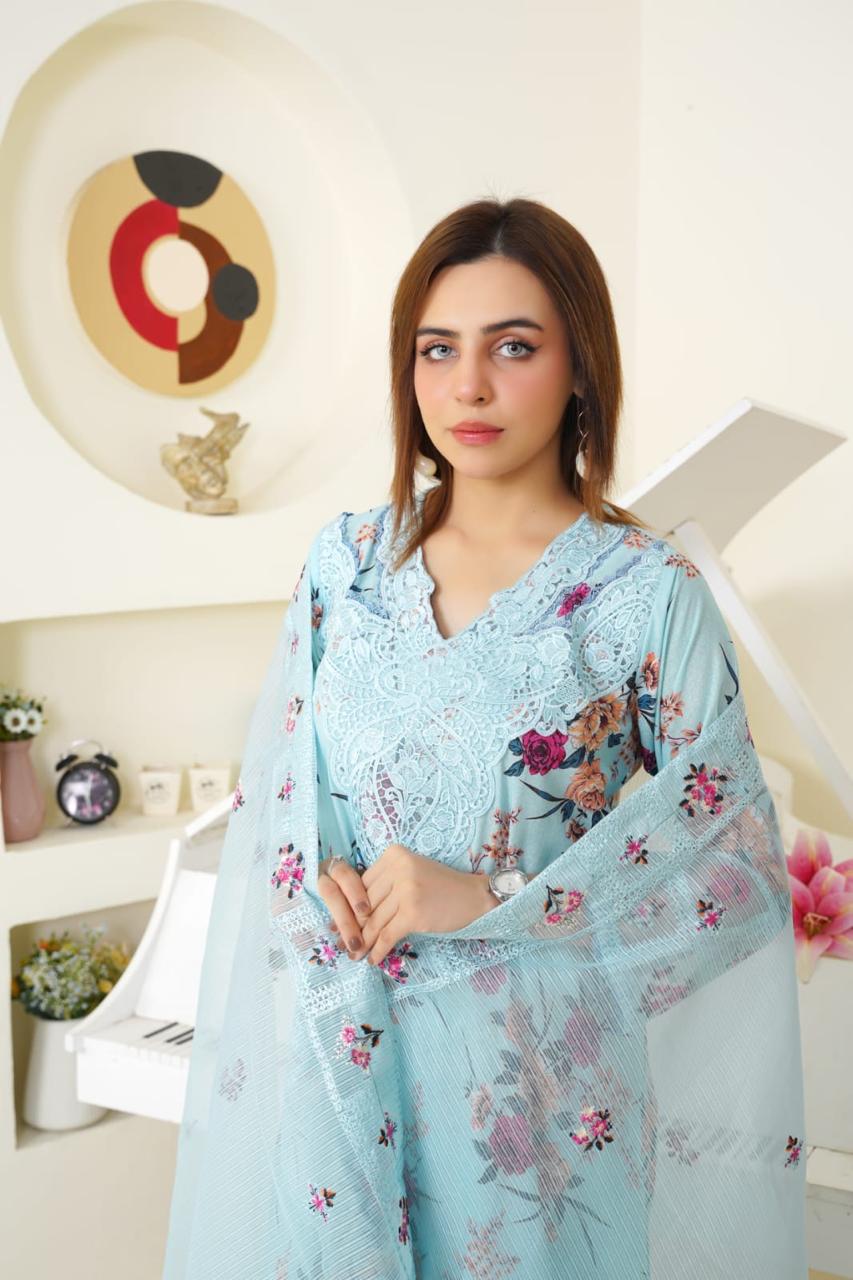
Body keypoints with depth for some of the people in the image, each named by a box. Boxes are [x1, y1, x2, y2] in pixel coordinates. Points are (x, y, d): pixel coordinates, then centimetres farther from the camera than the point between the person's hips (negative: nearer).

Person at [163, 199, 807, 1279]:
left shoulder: (648, 591, -11)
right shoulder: (347, 560, 1)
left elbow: (731, 837, -11)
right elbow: (278, 774, 9)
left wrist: (489, 899, -16)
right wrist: (316, 877, -11)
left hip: (533, 1057, -3)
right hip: (341, 1038, 3)